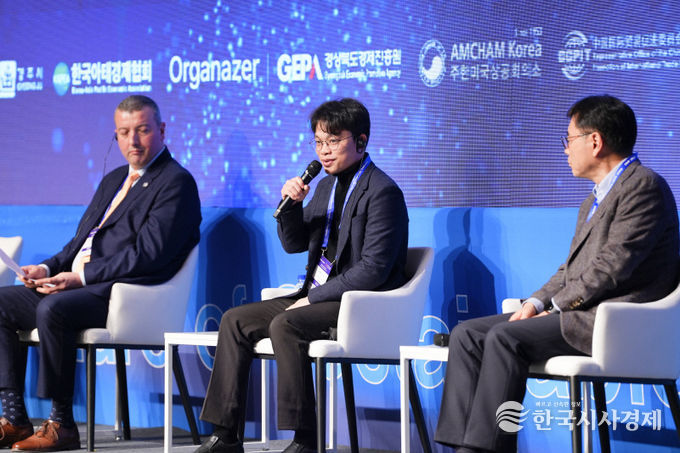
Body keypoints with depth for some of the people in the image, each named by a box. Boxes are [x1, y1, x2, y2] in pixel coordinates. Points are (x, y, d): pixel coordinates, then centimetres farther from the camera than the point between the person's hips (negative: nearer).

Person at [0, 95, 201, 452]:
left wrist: (81, 277, -18)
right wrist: (48, 269, 3)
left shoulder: (176, 182, -5)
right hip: (79, 286, 9)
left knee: (52, 309, -33)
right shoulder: (113, 180, 25)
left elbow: (149, 254, -16)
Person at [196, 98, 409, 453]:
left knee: (285, 325, -31)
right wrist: (291, 204, -1)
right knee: (235, 320, -3)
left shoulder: (382, 192, -12)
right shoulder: (326, 187, 15)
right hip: (320, 296, 9)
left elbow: (373, 269, -19)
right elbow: (294, 244, 19)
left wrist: (314, 298, -17)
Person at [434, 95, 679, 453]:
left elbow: (612, 266, -17)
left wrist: (556, 306, -11)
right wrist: (536, 302, 3)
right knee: (466, 334, -3)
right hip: (579, 312, 10)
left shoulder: (643, 186, -9)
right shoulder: (594, 200, 25)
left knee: (505, 337, -27)